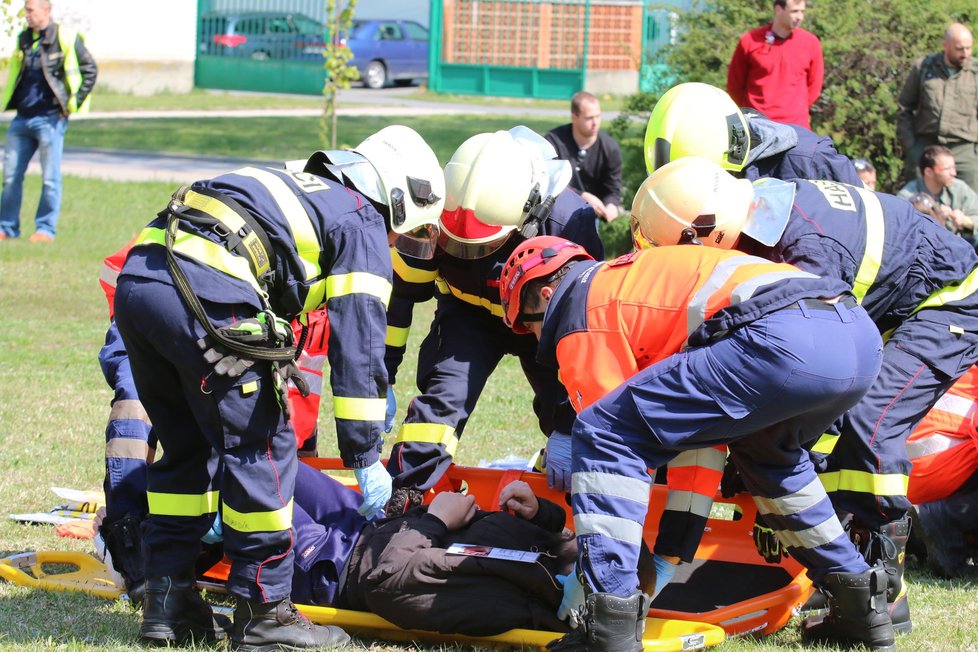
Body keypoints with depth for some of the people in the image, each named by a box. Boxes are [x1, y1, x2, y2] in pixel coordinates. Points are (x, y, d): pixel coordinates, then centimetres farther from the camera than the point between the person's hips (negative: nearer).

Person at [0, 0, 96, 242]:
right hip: (22, 118, 6)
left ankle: (45, 229, 4)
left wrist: (74, 103, -6)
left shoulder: (66, 38, -6)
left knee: (50, 178, -2)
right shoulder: (24, 39, 11)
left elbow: (90, 70, -3)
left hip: (50, 118, -6)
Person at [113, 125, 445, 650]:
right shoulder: (362, 226, 11)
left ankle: (166, 604, 23)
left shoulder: (302, 193, 35)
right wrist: (366, 456, 6)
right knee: (261, 449, 2)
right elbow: (357, 345, 4)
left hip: (135, 275, 8)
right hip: (205, 292, -8)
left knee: (186, 447, 21)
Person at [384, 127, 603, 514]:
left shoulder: (570, 222, -37)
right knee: (444, 390, -20)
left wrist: (568, 431, -28)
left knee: (563, 404, -11)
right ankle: (400, 497, -17)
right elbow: (400, 293, -15)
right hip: (470, 311, 0)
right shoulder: (435, 218, -32)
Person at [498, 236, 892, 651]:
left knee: (604, 434, -2)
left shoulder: (582, 320, 12)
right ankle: (862, 607, 37)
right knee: (763, 449, 39)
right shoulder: (629, 276, 37)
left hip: (786, 342, -9)